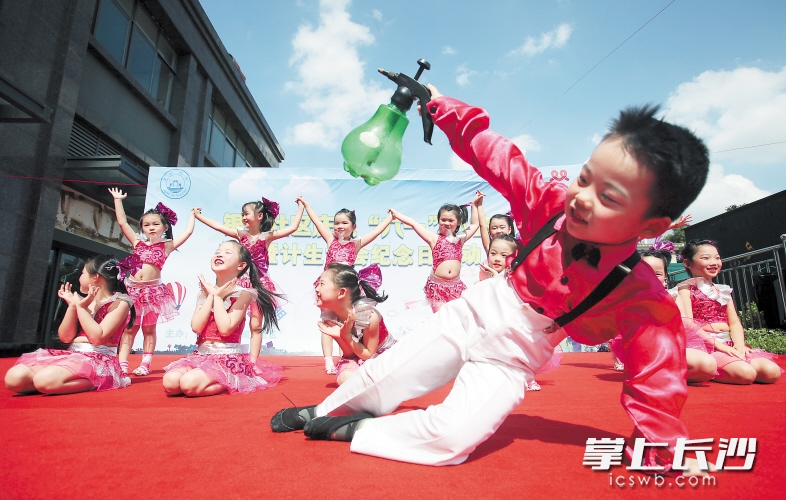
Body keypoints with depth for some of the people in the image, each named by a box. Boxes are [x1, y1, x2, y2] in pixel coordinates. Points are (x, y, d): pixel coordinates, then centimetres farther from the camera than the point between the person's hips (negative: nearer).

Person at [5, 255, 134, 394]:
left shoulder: (119, 304, -4)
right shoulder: (84, 302, 16)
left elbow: (97, 337, -16)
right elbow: (65, 337, 10)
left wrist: (81, 307, -9)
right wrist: (72, 306, 2)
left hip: (98, 360, -8)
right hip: (71, 355, 8)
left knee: (45, 380, -32)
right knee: (14, 378, -13)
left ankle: (98, 381, -12)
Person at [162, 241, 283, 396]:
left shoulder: (243, 292, -7)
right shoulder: (205, 291, 11)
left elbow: (226, 328, -19)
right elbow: (196, 327, -3)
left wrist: (218, 297, -10)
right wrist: (211, 296, -5)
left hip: (228, 357, -6)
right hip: (201, 354, 6)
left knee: (189, 384, -27)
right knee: (170, 382, -19)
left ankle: (231, 383, -2)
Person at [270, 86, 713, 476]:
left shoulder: (643, 301, -22)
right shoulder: (551, 204, -16)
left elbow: (656, 382, -15)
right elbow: (494, 154, -10)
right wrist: (439, 104, -9)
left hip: (511, 358, -2)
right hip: (474, 312, 3)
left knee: (453, 437, -24)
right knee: (384, 377, 8)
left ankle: (355, 431, 2)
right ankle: (321, 411, 38)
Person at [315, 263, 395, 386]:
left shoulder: (370, 316, -33)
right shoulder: (329, 316, -17)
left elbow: (368, 354, -21)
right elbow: (350, 354, -10)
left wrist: (346, 335, -35)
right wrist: (340, 337, -32)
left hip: (385, 354, -2)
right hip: (358, 357, 3)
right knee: (346, 379, -30)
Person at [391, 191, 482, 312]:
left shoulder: (460, 239, 11)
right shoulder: (434, 239, 2)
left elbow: (474, 224, 24)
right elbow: (413, 223, 1)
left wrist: (474, 204, 25)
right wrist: (396, 214, 2)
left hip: (455, 285, 3)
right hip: (437, 285, -3)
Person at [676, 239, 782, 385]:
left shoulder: (723, 291, 21)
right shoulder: (686, 289, -1)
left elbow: (734, 323, 14)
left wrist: (739, 344, -6)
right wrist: (717, 344, -18)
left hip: (729, 346, 7)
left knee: (772, 371, -14)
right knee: (746, 373, -28)